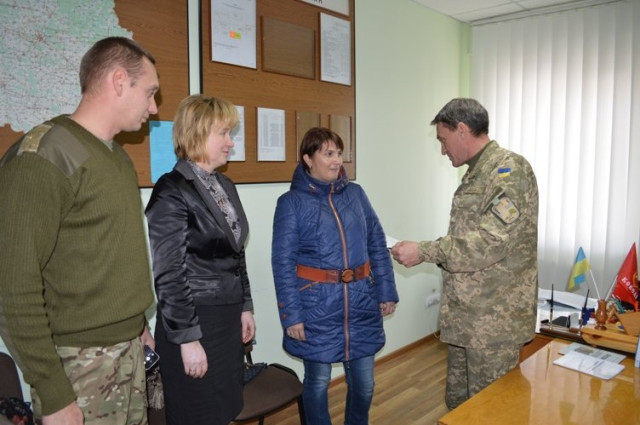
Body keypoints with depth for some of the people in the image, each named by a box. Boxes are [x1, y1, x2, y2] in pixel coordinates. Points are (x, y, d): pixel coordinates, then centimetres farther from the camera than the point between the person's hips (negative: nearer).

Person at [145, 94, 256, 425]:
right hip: (194, 322, -7)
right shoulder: (172, 190, -14)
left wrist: (245, 308, 13)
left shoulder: (226, 186, 9)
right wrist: (188, 338, -16)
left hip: (229, 319, 7)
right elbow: (169, 274, -16)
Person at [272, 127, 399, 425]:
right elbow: (283, 262, -7)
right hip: (316, 304, -3)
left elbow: (377, 245, 9)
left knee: (364, 383, 13)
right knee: (318, 381, 12)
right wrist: (291, 315, -11)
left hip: (361, 302, 4)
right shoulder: (291, 202, -4)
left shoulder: (355, 193, 7)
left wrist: (386, 291, 5)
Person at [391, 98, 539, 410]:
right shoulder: (475, 174, 15)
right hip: (465, 315, 9)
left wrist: (424, 251, -21)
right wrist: (425, 254, 8)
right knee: (458, 403, 20)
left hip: (495, 318, -9)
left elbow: (490, 241, -25)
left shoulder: (508, 168, -14)